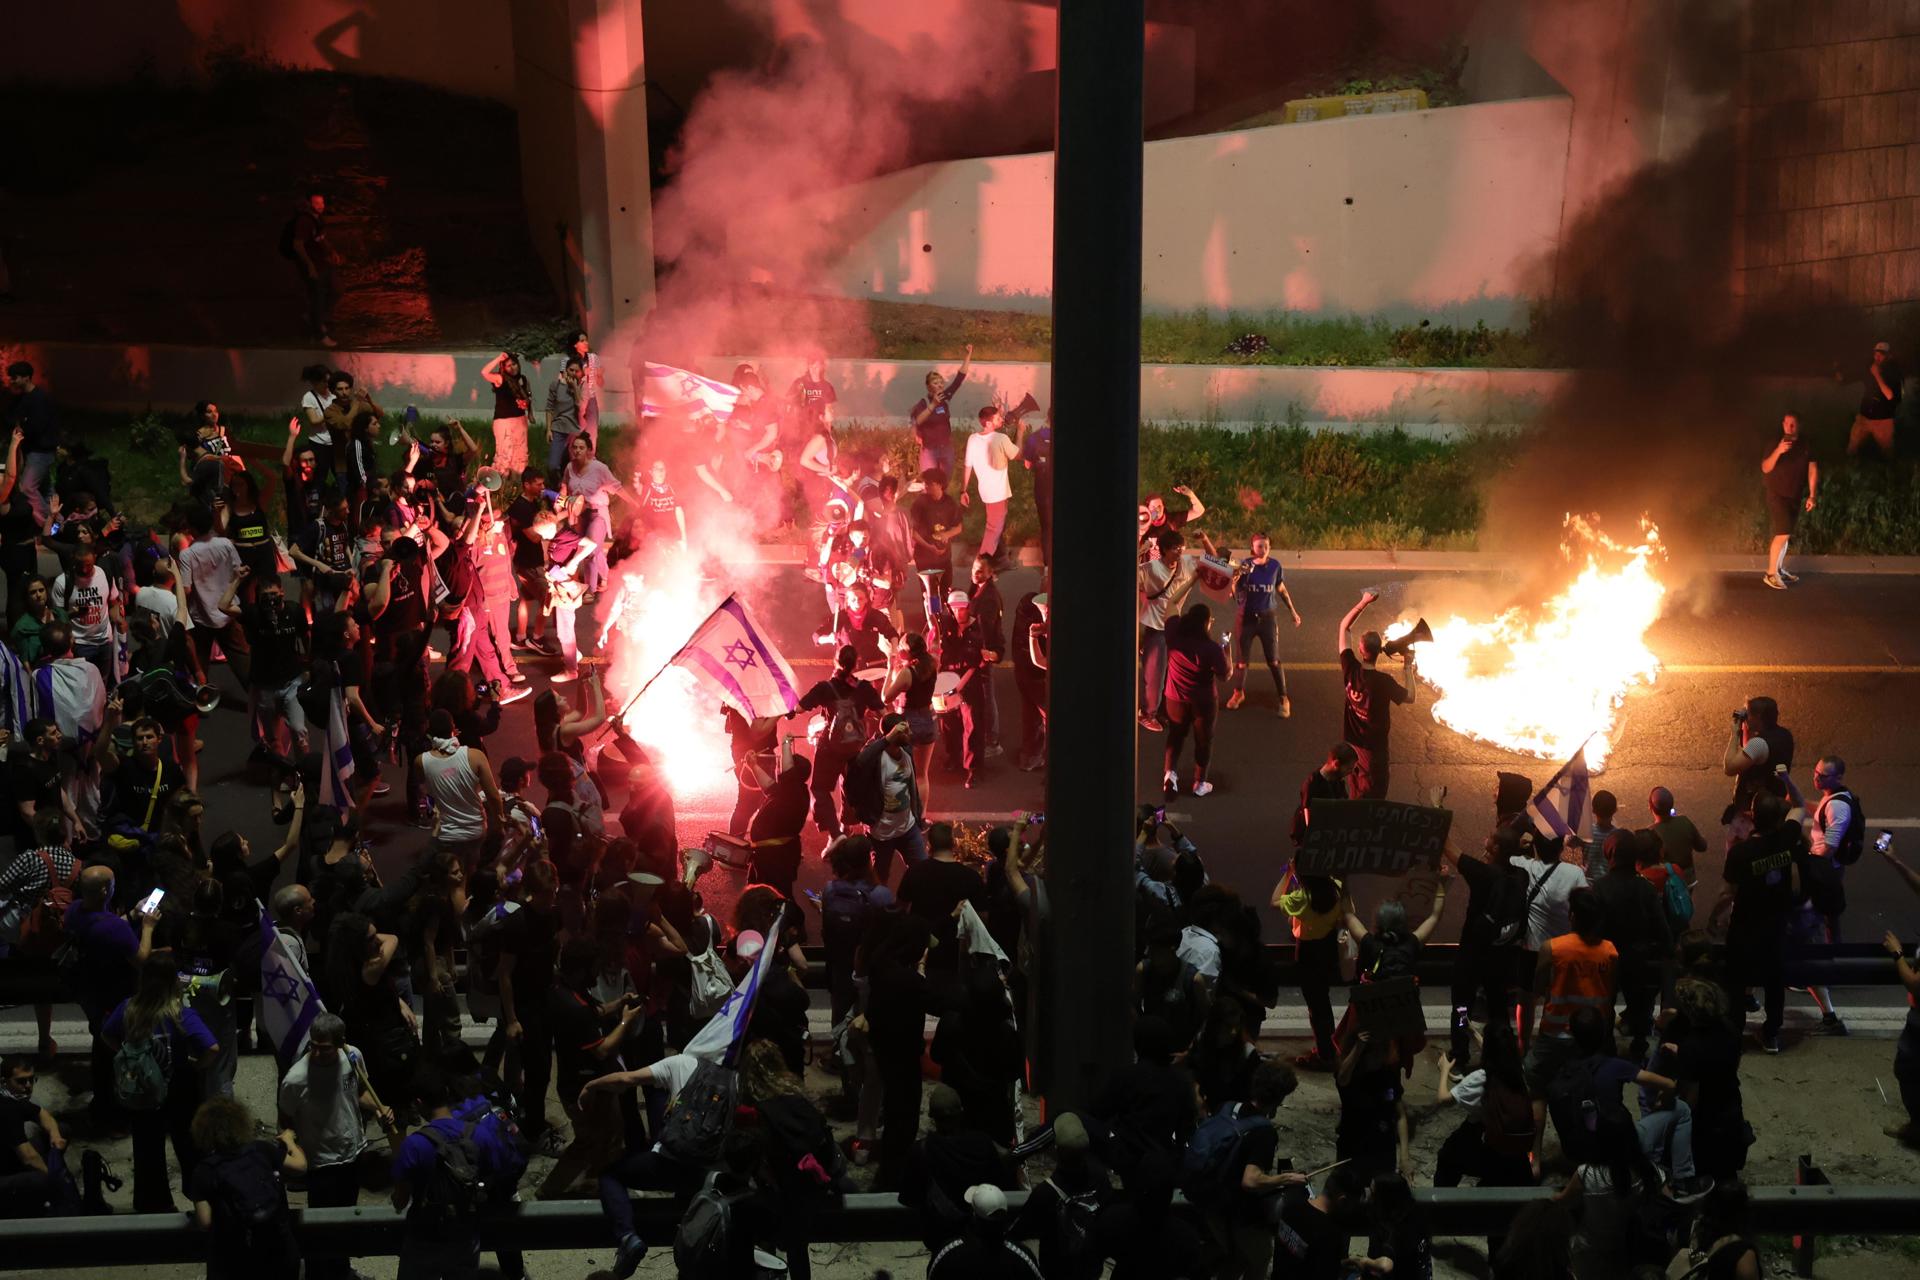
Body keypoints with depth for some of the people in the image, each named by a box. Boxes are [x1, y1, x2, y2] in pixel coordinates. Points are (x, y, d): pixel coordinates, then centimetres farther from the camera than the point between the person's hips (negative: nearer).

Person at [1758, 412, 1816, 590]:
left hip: (1796, 496, 4)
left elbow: (1813, 470, 3)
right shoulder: (1775, 443, -7)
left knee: (1785, 534, 11)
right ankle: (1770, 573, -11)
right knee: (1783, 533, -15)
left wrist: (1812, 496, -3)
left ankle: (1779, 570, 23)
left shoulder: (1806, 446, 2)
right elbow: (1765, 468, -15)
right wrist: (1778, 451, -30)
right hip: (1777, 494, -4)